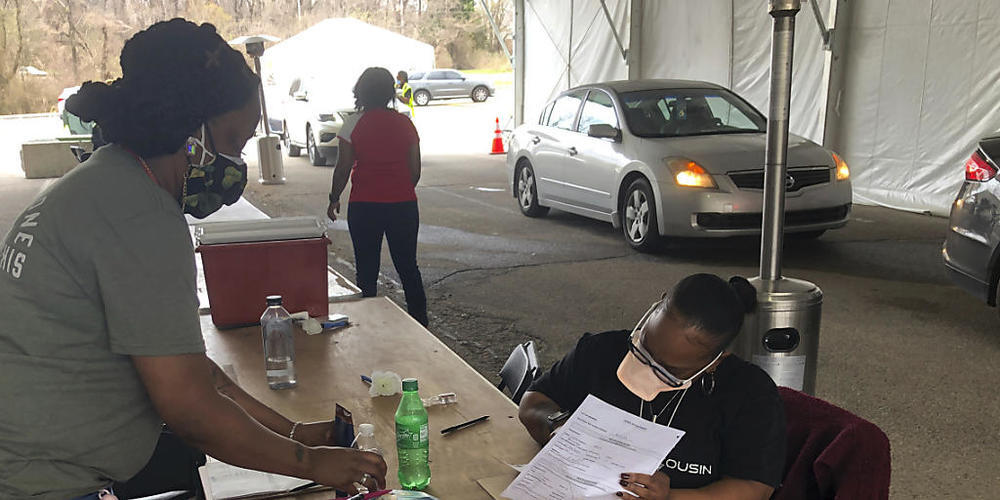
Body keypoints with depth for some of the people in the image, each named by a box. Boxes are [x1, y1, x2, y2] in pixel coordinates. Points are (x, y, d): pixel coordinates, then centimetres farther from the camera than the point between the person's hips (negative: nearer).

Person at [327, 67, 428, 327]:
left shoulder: (354, 124, -6)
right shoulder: (405, 123, 2)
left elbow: (343, 168, -6)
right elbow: (415, 170, 4)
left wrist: (334, 199, 8)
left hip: (365, 207, -3)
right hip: (403, 205, 3)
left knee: (367, 270, 7)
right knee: (408, 266, 13)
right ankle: (420, 322, 18)